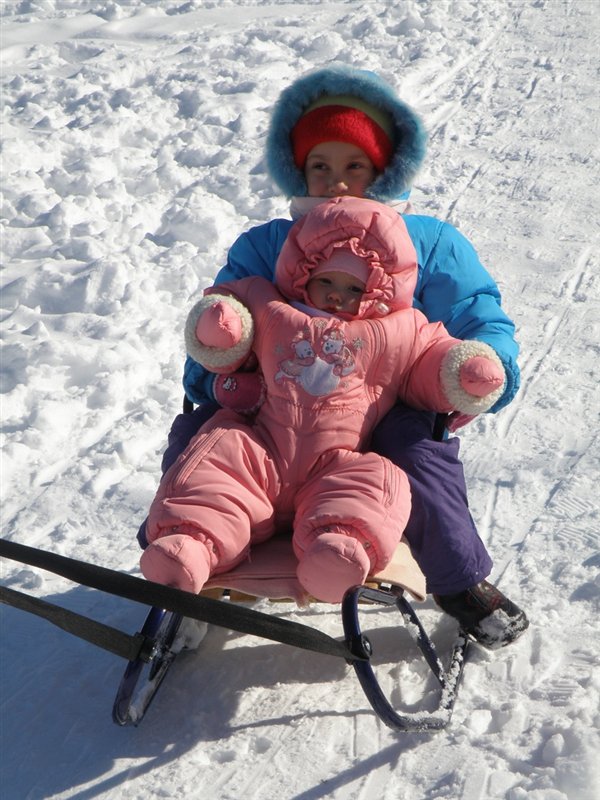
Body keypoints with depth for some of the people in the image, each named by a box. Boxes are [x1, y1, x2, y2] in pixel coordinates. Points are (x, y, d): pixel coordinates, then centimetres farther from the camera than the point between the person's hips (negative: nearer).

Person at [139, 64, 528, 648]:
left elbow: (486, 327, 2)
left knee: (420, 447, -34)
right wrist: (222, 378, -19)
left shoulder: (430, 244, 6)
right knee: (196, 433, -20)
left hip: (386, 417, -2)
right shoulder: (263, 247, 12)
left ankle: (461, 582, -7)